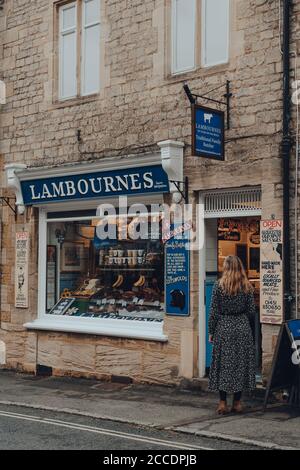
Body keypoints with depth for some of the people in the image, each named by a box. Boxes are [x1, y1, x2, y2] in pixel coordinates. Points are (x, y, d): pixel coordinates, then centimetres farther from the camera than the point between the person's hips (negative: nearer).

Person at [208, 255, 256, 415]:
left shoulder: (219, 286, -6)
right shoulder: (247, 287, 0)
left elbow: (214, 312, -6)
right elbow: (252, 311, 2)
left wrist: (211, 332, 3)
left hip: (224, 329, -2)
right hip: (242, 328, 2)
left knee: (223, 365, 5)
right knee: (241, 364, 8)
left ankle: (223, 403, 6)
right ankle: (237, 403, 12)